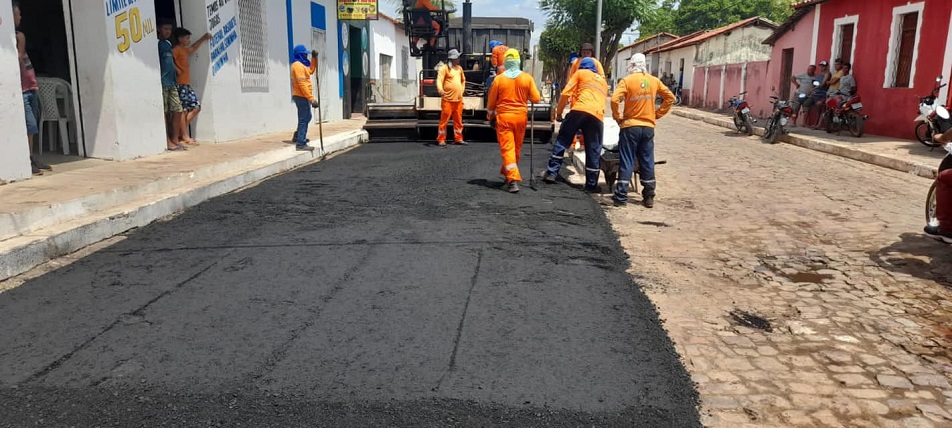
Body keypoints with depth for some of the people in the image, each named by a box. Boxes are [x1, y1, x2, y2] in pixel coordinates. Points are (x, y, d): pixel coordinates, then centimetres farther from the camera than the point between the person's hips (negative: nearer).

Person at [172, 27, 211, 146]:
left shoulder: (184, 50, 21)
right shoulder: (177, 49, -7)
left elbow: (193, 49, 42)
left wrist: (203, 39, 40)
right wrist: (177, 70, -19)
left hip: (187, 84, 9)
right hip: (181, 84, -9)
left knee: (196, 107, 7)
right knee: (183, 110, -7)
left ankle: (182, 130, 13)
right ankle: (185, 136, -4)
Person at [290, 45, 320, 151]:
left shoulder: (301, 64, 15)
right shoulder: (298, 65, -17)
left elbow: (311, 70, 31)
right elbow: (302, 84, -24)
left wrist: (314, 58, 20)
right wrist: (312, 99, -27)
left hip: (301, 96, 11)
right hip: (301, 96, -11)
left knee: (306, 117, 22)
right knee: (304, 119, -8)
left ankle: (298, 136, 33)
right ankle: (301, 144, -7)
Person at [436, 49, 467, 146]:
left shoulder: (459, 68, 15)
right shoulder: (445, 68, -7)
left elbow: (463, 80, 29)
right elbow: (439, 80, -17)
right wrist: (440, 90, -34)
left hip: (459, 100, 7)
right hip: (448, 100, -6)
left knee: (458, 120, 11)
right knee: (444, 120, -4)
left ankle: (458, 139, 20)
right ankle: (441, 140, 2)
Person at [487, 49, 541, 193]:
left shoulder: (499, 78, -5)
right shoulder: (527, 78, -4)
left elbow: (492, 101, 2)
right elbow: (536, 99, -3)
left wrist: (491, 116, 18)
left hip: (503, 117, -2)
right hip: (521, 116, 2)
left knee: (507, 148, -2)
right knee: (517, 148, 18)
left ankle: (512, 179, -15)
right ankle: (508, 173, 34)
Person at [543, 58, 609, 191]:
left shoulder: (580, 73, 19)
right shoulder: (603, 81, 34)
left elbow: (566, 93, 9)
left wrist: (559, 113, 17)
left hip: (580, 111, -3)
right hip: (597, 116, 3)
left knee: (561, 141, 9)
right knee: (593, 151, 8)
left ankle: (551, 173, 5)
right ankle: (591, 185, 10)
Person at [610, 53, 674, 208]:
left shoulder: (627, 80, -7)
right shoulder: (654, 81, 6)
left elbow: (615, 99, -18)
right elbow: (670, 98, 10)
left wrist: (617, 117, -4)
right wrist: (657, 114, 13)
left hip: (630, 126, -3)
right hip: (648, 127, 3)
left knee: (626, 162, 1)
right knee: (647, 163, 9)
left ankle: (621, 197, 0)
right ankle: (649, 198, 14)